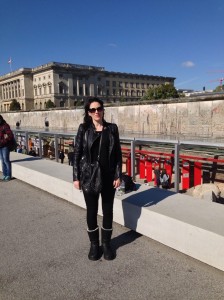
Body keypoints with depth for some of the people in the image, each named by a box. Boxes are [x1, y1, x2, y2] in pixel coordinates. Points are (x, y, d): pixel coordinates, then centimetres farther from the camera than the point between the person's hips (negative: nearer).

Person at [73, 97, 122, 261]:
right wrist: (76, 177, -5)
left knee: (108, 210, 11)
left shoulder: (112, 128, 0)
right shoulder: (84, 129, -3)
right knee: (91, 210, 9)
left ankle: (106, 243, 29)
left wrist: (118, 175, -3)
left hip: (108, 176, 1)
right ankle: (94, 244, 28)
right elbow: (77, 153, -2)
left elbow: (118, 153, 1)